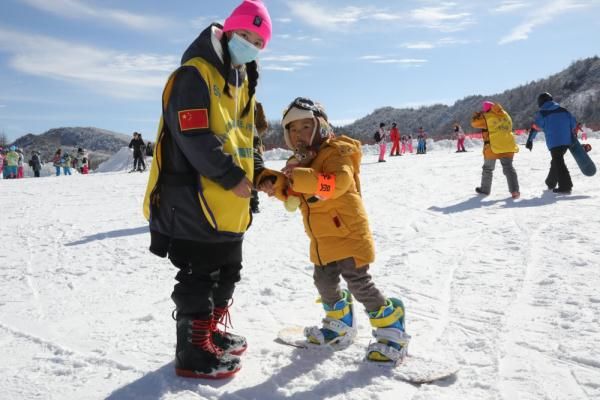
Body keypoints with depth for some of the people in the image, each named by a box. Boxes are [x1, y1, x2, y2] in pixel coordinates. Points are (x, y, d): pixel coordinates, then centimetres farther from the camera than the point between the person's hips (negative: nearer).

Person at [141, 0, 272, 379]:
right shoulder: (195, 74, -12)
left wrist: (258, 171, 5)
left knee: (227, 273, 20)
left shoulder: (243, 84, 17)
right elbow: (194, 137, -22)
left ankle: (211, 332, 38)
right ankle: (193, 353, 15)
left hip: (229, 206, 10)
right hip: (194, 201, -10)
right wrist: (232, 177, -18)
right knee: (198, 279, 0)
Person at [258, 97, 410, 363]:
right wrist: (276, 185, -9)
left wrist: (302, 178, -41)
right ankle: (340, 325, 37)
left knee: (359, 283, -9)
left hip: (348, 233, -9)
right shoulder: (299, 162, 13)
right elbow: (294, 198, 11)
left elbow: (338, 182, -33)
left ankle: (391, 329, 7)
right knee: (324, 282, 14)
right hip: (322, 239, 9)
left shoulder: (335, 152, -13)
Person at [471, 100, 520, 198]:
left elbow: (474, 123, 4)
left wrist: (476, 115, 21)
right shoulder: (506, 116, 13)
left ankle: (485, 190, 25)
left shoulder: (486, 117, -7)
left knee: (488, 168, 12)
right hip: (508, 147, 5)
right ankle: (514, 190, -7)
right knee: (508, 167, 7)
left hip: (492, 147, -4)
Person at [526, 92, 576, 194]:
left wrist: (530, 140, -2)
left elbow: (535, 127, -7)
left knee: (558, 163, -3)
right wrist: (571, 133, 26)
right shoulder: (563, 110, 12)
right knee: (557, 161, 20)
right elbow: (573, 122, 13)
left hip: (554, 142, -6)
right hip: (567, 141, 6)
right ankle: (551, 183, 33)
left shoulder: (542, 113, -3)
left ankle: (565, 186, -11)